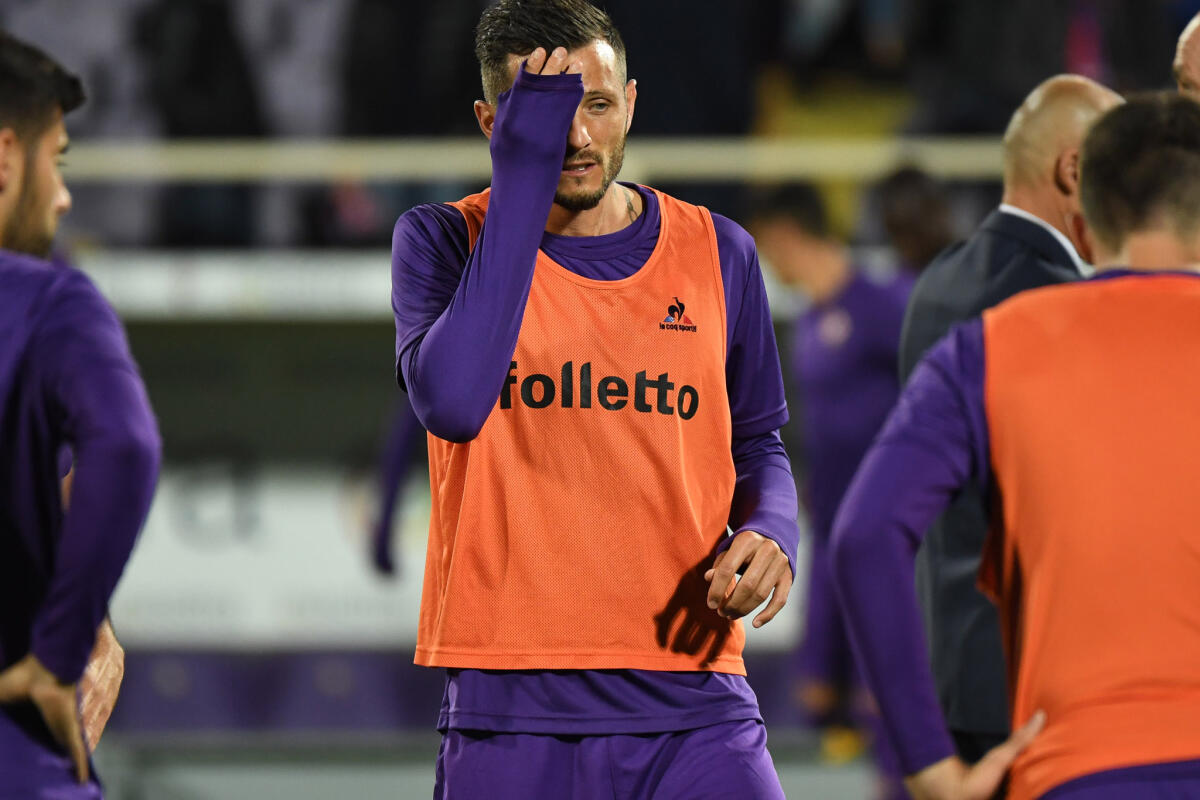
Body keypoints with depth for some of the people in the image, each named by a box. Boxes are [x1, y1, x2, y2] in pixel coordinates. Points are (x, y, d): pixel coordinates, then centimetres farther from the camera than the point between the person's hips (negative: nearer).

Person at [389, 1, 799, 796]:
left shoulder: (716, 254, 10)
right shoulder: (444, 243, 2)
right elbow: (452, 403, -19)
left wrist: (769, 531, -2)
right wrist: (523, 178, -17)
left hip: (688, 694, 2)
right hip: (509, 714, -1)